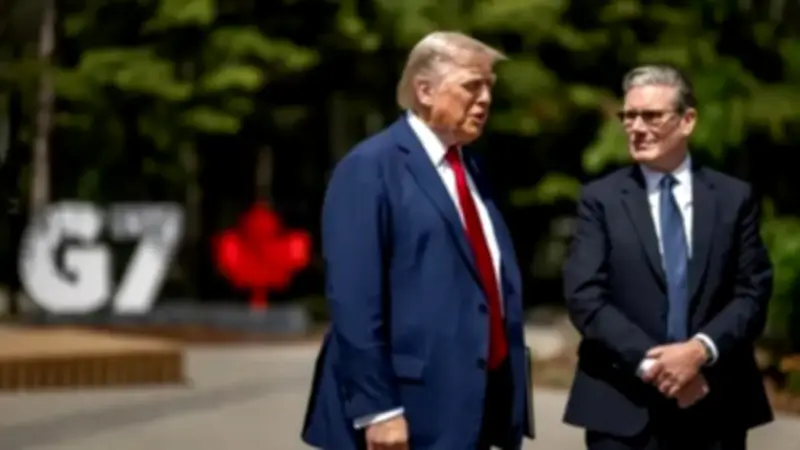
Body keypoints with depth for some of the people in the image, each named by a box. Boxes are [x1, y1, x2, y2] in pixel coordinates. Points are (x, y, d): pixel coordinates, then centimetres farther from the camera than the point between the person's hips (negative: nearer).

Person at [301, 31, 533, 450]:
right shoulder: (370, 168, -10)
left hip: (473, 403, 8)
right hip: (410, 408, -8)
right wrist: (376, 409, -21)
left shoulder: (470, 168, 16)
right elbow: (354, 298, -17)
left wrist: (505, 389, 13)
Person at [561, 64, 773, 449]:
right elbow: (584, 296, -5)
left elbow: (753, 293, 2)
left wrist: (701, 349, -15)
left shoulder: (735, 198, 8)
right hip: (624, 407, -1)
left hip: (715, 406, 2)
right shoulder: (600, 199, 4)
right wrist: (647, 362, -16)